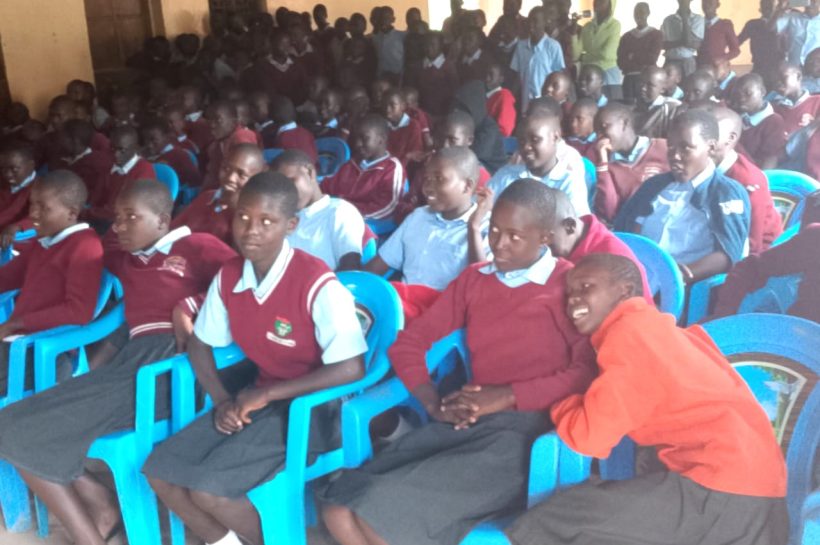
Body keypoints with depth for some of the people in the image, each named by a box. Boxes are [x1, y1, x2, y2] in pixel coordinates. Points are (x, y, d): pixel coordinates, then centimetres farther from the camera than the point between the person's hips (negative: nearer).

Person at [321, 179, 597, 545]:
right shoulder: (472, 279, 21)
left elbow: (587, 372, -9)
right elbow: (408, 343, 18)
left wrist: (507, 396, -13)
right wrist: (434, 404, 0)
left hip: (526, 428, -6)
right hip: (464, 424, 6)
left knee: (383, 514, -24)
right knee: (341, 509, -16)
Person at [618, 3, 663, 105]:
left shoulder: (656, 34, 5)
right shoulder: (626, 37, 14)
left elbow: (651, 58, -6)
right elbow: (621, 62, 3)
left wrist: (633, 56, 0)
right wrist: (642, 59, -7)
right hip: (629, 79, 3)